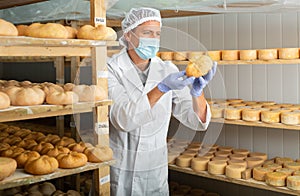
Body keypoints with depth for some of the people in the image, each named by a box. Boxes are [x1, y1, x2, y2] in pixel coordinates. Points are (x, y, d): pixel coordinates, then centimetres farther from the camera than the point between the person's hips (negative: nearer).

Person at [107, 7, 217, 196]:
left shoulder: (168, 70, -3)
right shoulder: (111, 69, -12)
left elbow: (198, 121, -8)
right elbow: (123, 119, -26)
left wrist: (197, 91, -27)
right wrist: (162, 87, -34)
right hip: (116, 168, -3)